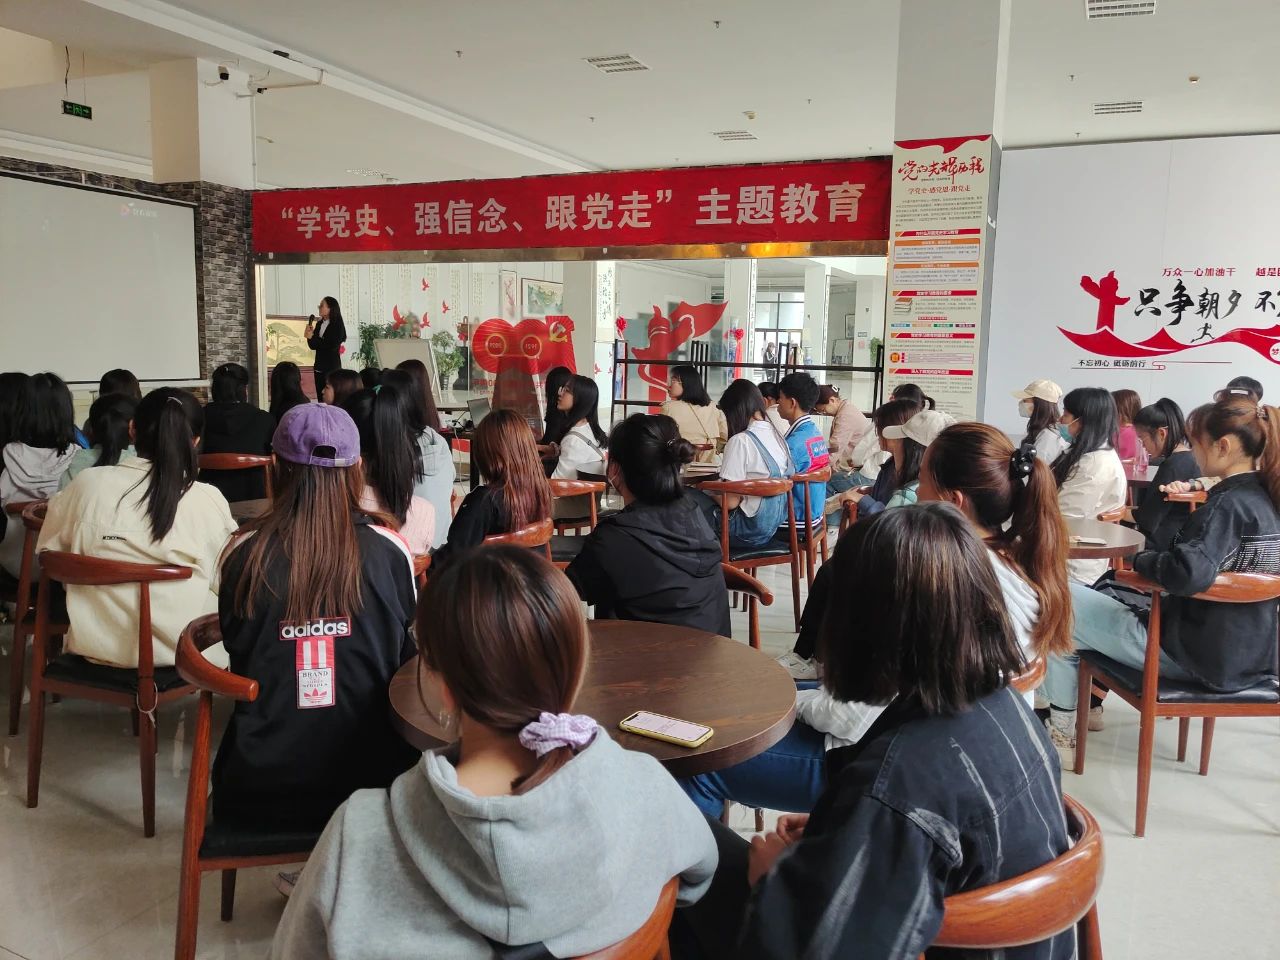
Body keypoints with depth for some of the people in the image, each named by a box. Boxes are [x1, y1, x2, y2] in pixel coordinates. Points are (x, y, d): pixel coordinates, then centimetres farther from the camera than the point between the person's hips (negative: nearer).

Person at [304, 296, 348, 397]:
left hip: (332, 367, -6)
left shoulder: (337, 326, -8)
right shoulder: (319, 324, 10)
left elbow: (332, 345, -18)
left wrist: (312, 337, -15)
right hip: (319, 367, 6)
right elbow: (313, 346, 12)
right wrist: (309, 336, -7)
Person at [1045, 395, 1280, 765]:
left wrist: (1141, 559, -19)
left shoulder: (1228, 505, -23)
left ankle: (1062, 732, 8)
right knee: (1108, 594, 26)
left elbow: (1189, 573, -38)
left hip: (1194, 655, -9)